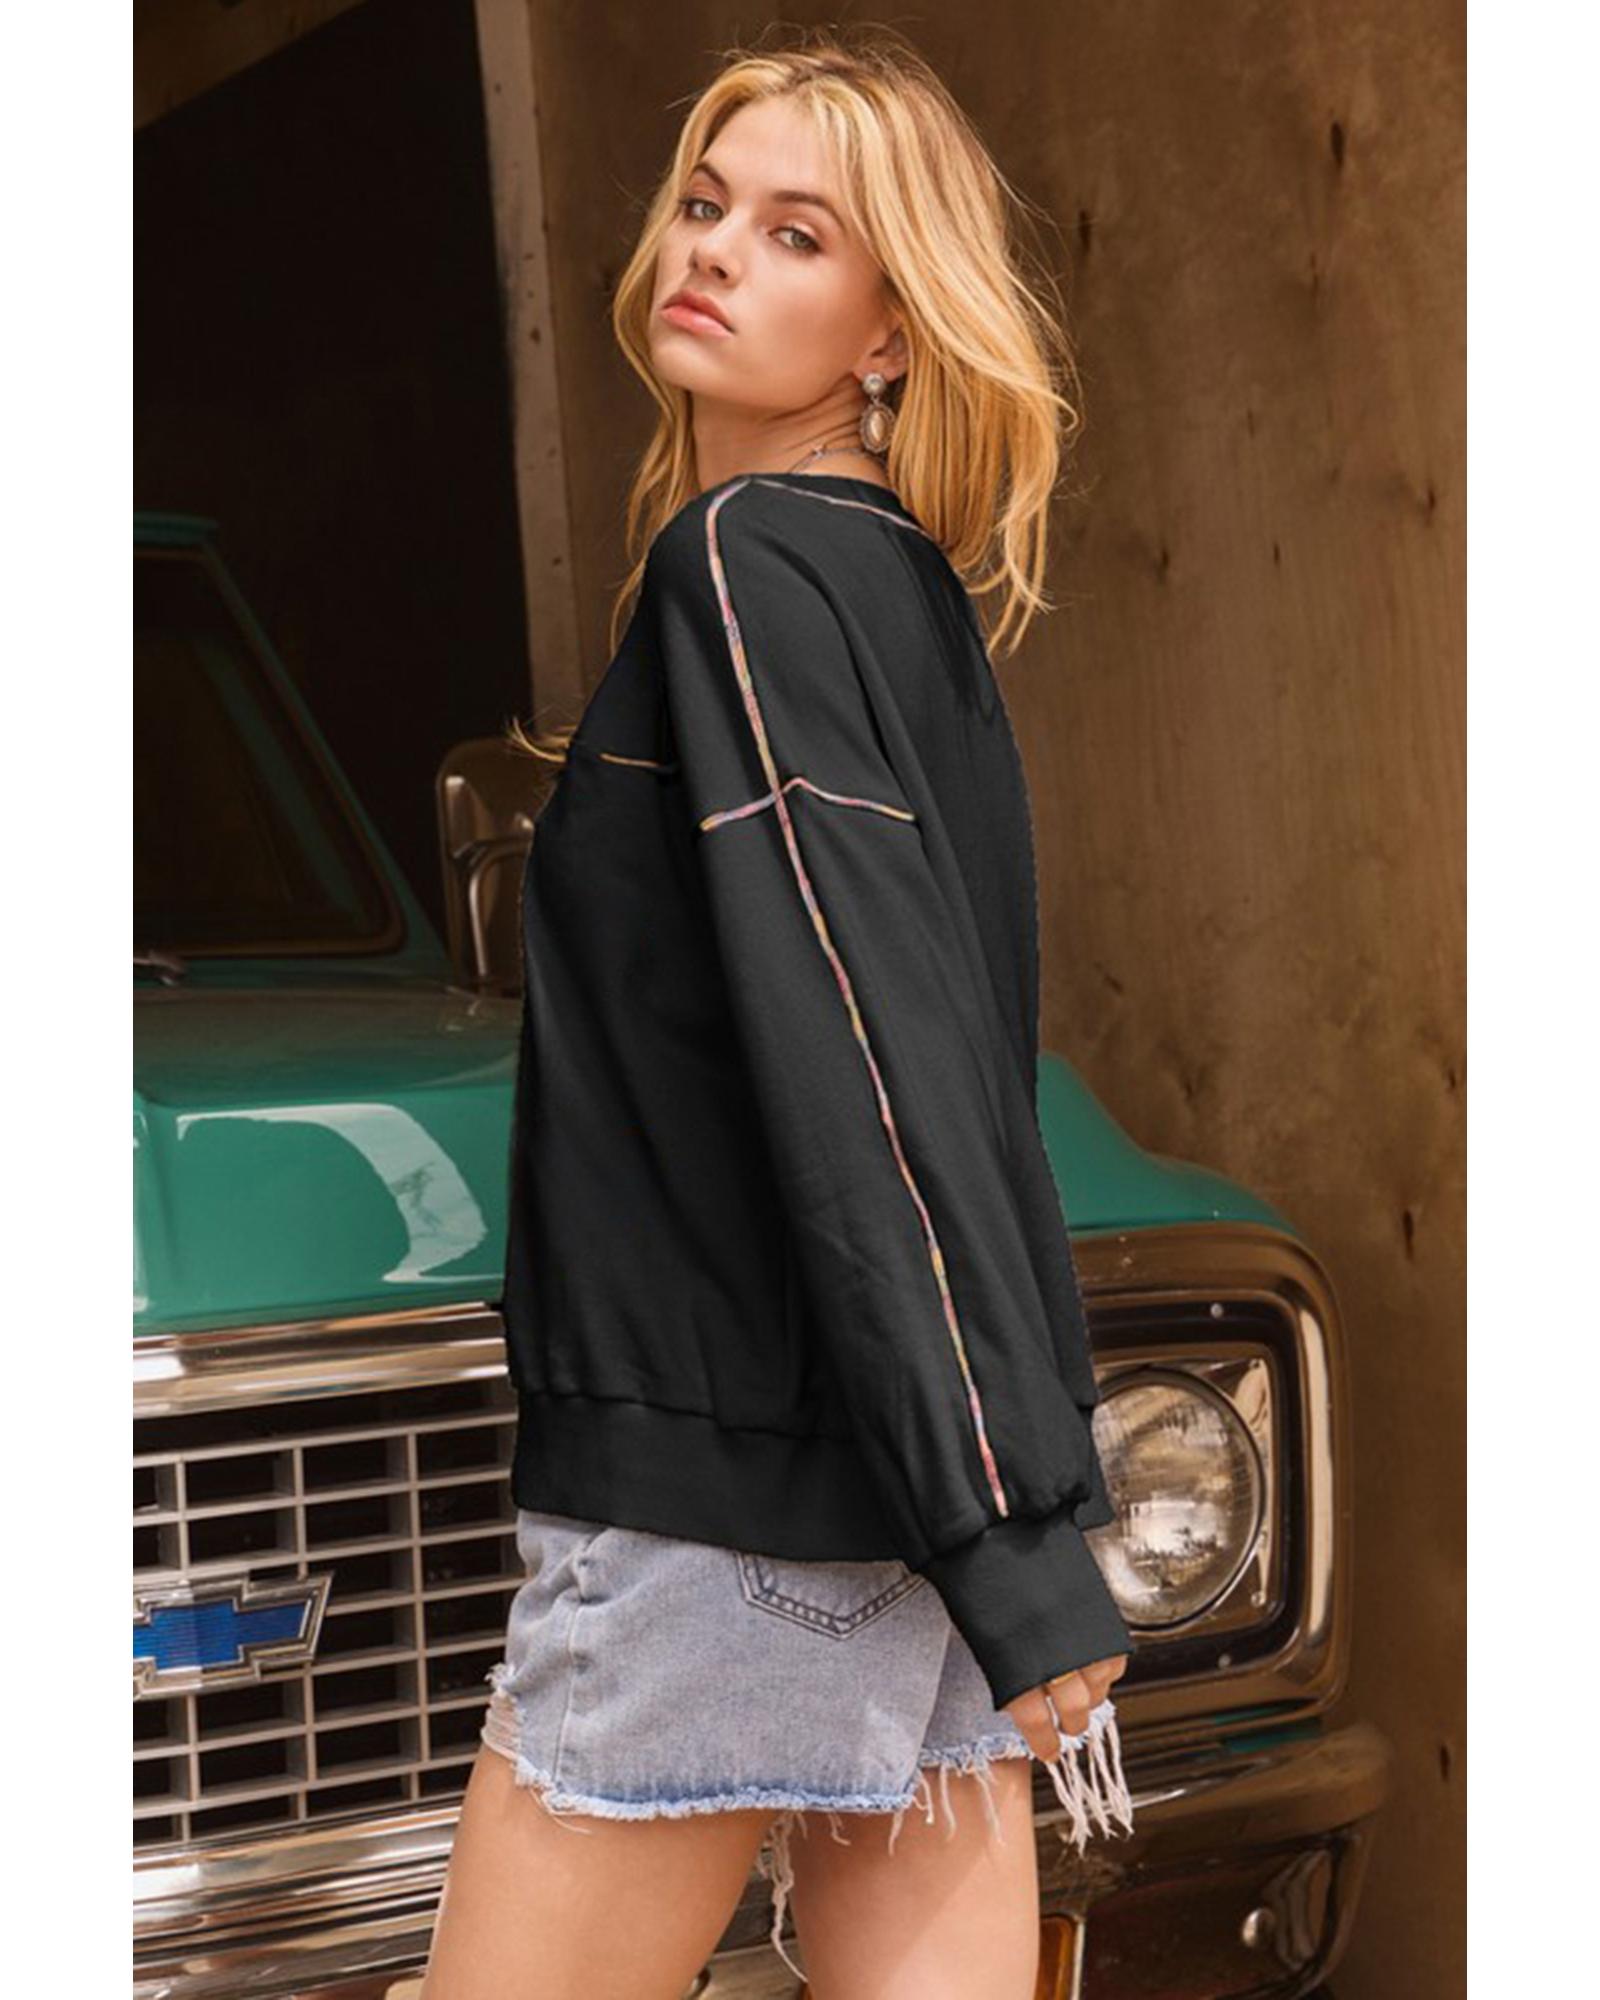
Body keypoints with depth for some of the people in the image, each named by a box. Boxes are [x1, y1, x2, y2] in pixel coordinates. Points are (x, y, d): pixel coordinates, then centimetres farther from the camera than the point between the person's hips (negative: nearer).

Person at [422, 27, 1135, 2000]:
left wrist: (1015, 1552, -23)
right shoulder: (902, 585, 15)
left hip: (735, 1486, -9)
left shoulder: (749, 563, -13)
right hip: (908, 1472, 9)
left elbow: (868, 1074, -20)